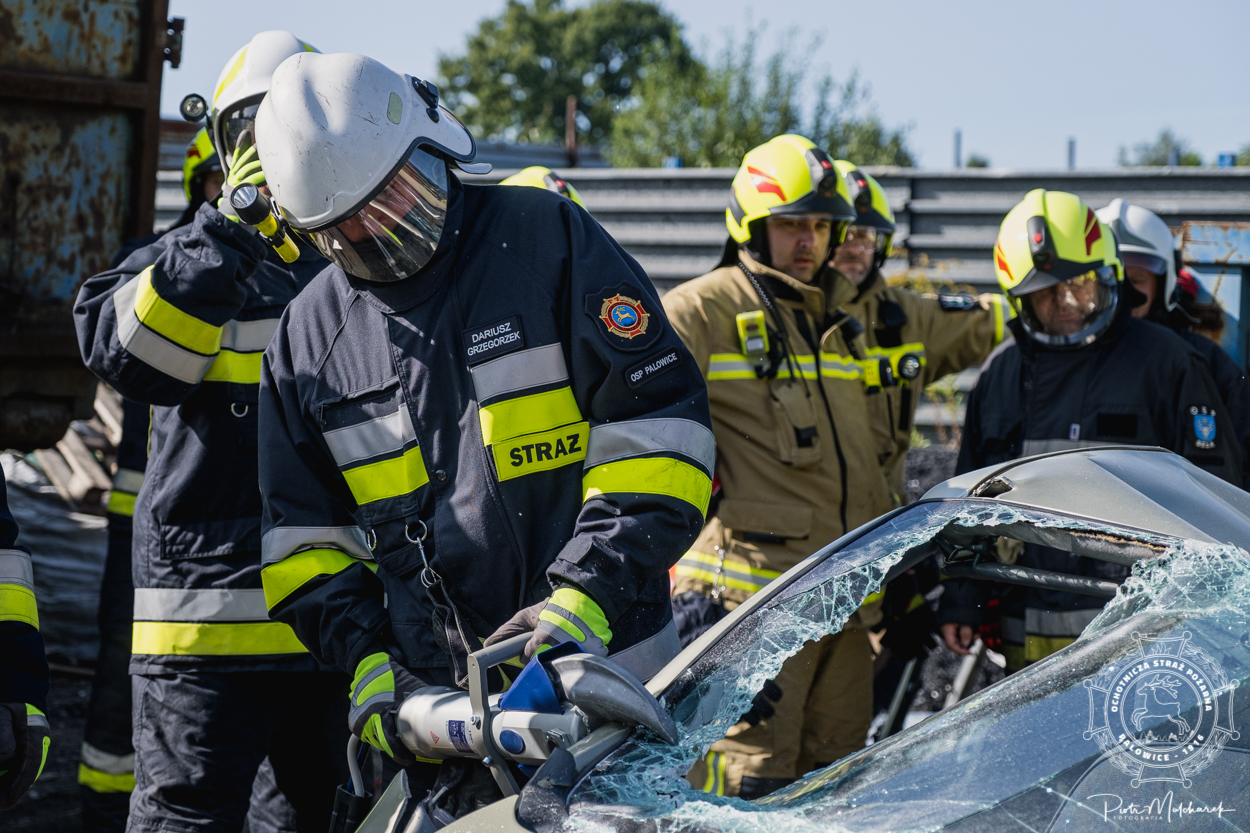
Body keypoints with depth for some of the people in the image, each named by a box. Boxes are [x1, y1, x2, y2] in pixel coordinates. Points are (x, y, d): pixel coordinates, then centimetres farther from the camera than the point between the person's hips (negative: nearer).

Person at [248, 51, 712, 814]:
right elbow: (305, 536, 13)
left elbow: (660, 426, -8)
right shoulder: (308, 335, 8)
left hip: (601, 667, -3)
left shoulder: (547, 239, -4)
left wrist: (585, 597, -17)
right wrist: (368, 660, -3)